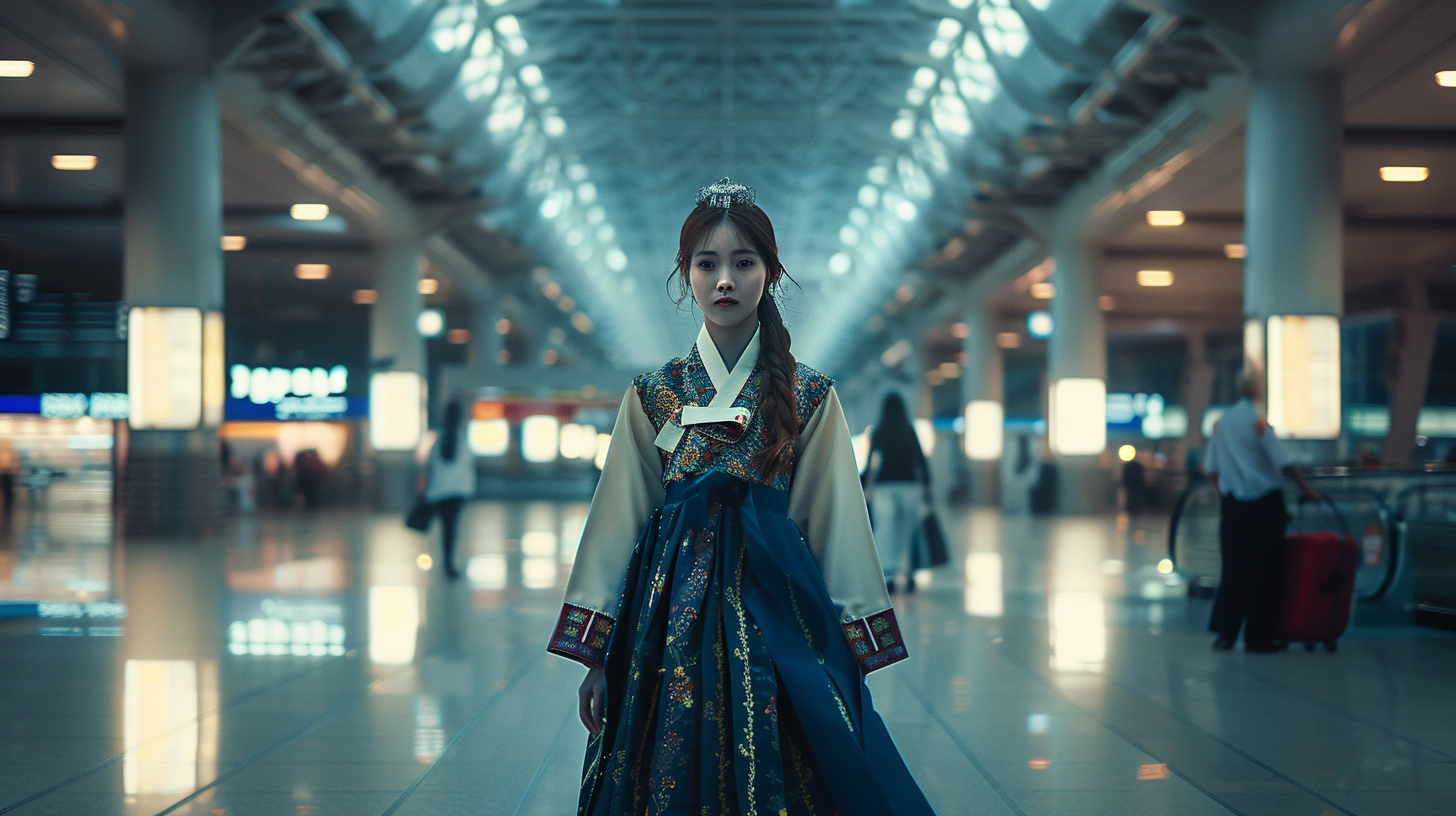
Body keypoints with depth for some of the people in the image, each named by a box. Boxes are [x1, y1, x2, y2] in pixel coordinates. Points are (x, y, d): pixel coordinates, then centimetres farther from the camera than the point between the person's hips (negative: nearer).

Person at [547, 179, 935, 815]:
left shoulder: (809, 397, 3)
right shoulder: (652, 396, 5)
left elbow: (835, 524, 4)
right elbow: (618, 522, 6)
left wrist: (858, 647, 0)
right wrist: (596, 655, 3)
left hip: (776, 605, -1)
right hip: (673, 608, 1)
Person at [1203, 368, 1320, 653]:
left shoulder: (1221, 422, 7)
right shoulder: (1258, 420, -10)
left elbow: (1212, 469, 11)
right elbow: (1282, 462, -13)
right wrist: (1306, 488, -4)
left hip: (1232, 504, 5)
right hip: (1264, 504, -5)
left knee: (1234, 568, 7)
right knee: (1266, 570, 3)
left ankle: (1225, 633, -1)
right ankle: (1258, 636, 3)